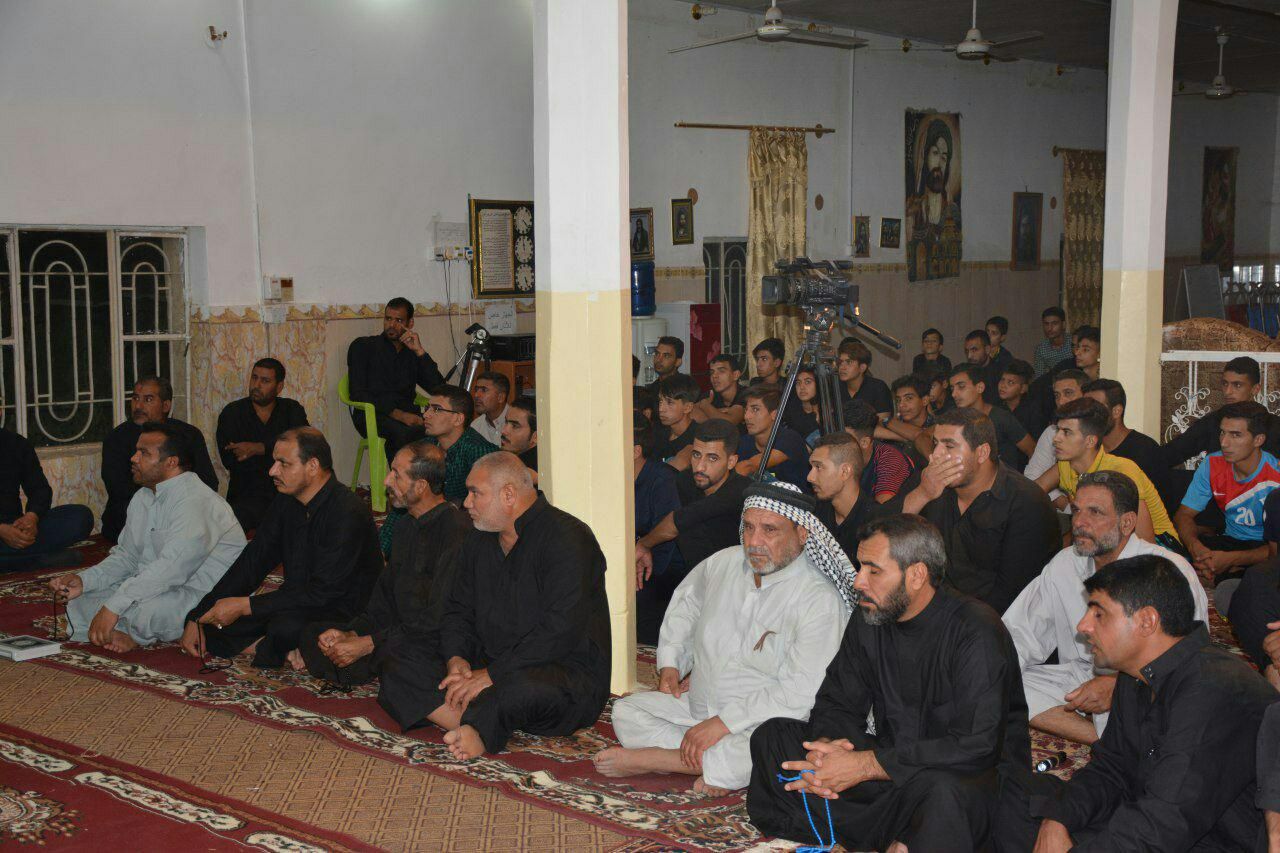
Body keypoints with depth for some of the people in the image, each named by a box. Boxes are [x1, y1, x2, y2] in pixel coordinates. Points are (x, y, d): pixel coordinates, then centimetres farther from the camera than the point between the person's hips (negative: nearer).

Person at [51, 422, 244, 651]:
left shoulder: (196, 502, -22)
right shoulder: (143, 498, 11)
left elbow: (170, 569, -31)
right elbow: (126, 555, 13)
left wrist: (112, 607, -32)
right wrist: (84, 581, -4)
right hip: (160, 588, 9)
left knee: (142, 609, -35)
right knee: (80, 597, 2)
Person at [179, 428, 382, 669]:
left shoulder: (347, 513, -22)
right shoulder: (286, 504, 5)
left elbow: (323, 592, -26)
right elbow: (251, 563, 6)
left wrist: (243, 605, -23)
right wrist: (196, 618, -2)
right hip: (294, 606, 8)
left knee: (287, 626, -37)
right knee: (208, 619, -4)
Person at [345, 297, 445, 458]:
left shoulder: (413, 353, 22)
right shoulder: (363, 347, 12)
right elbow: (357, 393, -2)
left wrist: (420, 351, 1)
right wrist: (396, 414, -15)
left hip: (407, 414, 3)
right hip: (373, 415, -3)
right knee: (404, 432, -38)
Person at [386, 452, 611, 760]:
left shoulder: (566, 538, -13)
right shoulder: (479, 543, 15)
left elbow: (561, 630, -22)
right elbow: (458, 610, 18)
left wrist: (492, 674, -23)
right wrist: (456, 658, -5)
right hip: (490, 668, 8)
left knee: (525, 688, -43)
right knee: (400, 666, -10)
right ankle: (475, 731, -29)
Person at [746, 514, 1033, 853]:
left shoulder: (976, 632, -19)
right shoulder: (868, 623, 3)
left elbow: (976, 746, -27)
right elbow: (836, 704, 8)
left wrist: (866, 765, -27)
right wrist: (823, 747, -18)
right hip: (891, 766, 7)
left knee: (941, 789, -43)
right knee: (772, 737, -7)